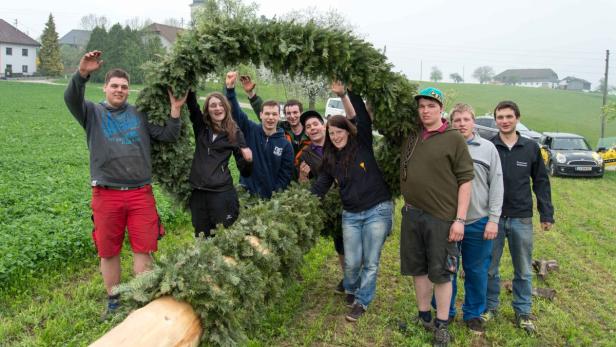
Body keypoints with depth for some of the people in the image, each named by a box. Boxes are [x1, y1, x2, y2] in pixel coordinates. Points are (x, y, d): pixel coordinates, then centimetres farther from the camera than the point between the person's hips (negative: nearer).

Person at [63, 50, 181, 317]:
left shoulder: (139, 114, 11)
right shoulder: (93, 113, 7)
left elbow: (168, 136, 7)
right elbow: (71, 99, -14)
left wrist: (175, 110, -6)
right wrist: (82, 74, -32)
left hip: (141, 193, 1)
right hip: (106, 194, 0)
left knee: (143, 250, 3)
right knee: (108, 252, 11)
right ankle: (114, 301, 28)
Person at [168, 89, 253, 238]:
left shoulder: (234, 132, 2)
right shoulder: (200, 126, 8)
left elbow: (245, 172, 3)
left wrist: (248, 160, -18)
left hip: (222, 193, -3)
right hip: (198, 192, 3)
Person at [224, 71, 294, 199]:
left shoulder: (286, 145, -3)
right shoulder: (250, 130, -1)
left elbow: (285, 175, -2)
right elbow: (235, 112, -12)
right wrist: (230, 88, -25)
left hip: (271, 198, 0)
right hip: (246, 193, 0)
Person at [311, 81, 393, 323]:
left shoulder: (362, 146, -4)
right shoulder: (330, 160, 6)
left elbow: (363, 118, -17)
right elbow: (319, 188, 5)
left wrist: (345, 95, -25)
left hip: (377, 210, -3)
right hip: (350, 214, 3)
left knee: (371, 262, 3)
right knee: (352, 262, 5)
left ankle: (361, 301, 22)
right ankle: (351, 289, 37)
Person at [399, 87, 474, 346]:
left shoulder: (453, 138, -6)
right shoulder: (410, 136, 8)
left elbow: (465, 180, -8)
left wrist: (460, 219, -12)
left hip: (441, 217, -5)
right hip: (411, 215, 5)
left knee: (441, 272, 4)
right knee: (418, 269, 15)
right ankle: (424, 318, 31)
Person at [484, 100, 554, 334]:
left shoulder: (531, 147, 1)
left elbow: (541, 182, 6)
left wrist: (546, 213, 3)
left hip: (522, 219, 2)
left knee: (523, 271, 12)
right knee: (489, 267, 9)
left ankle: (523, 312, 27)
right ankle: (490, 306, 27)